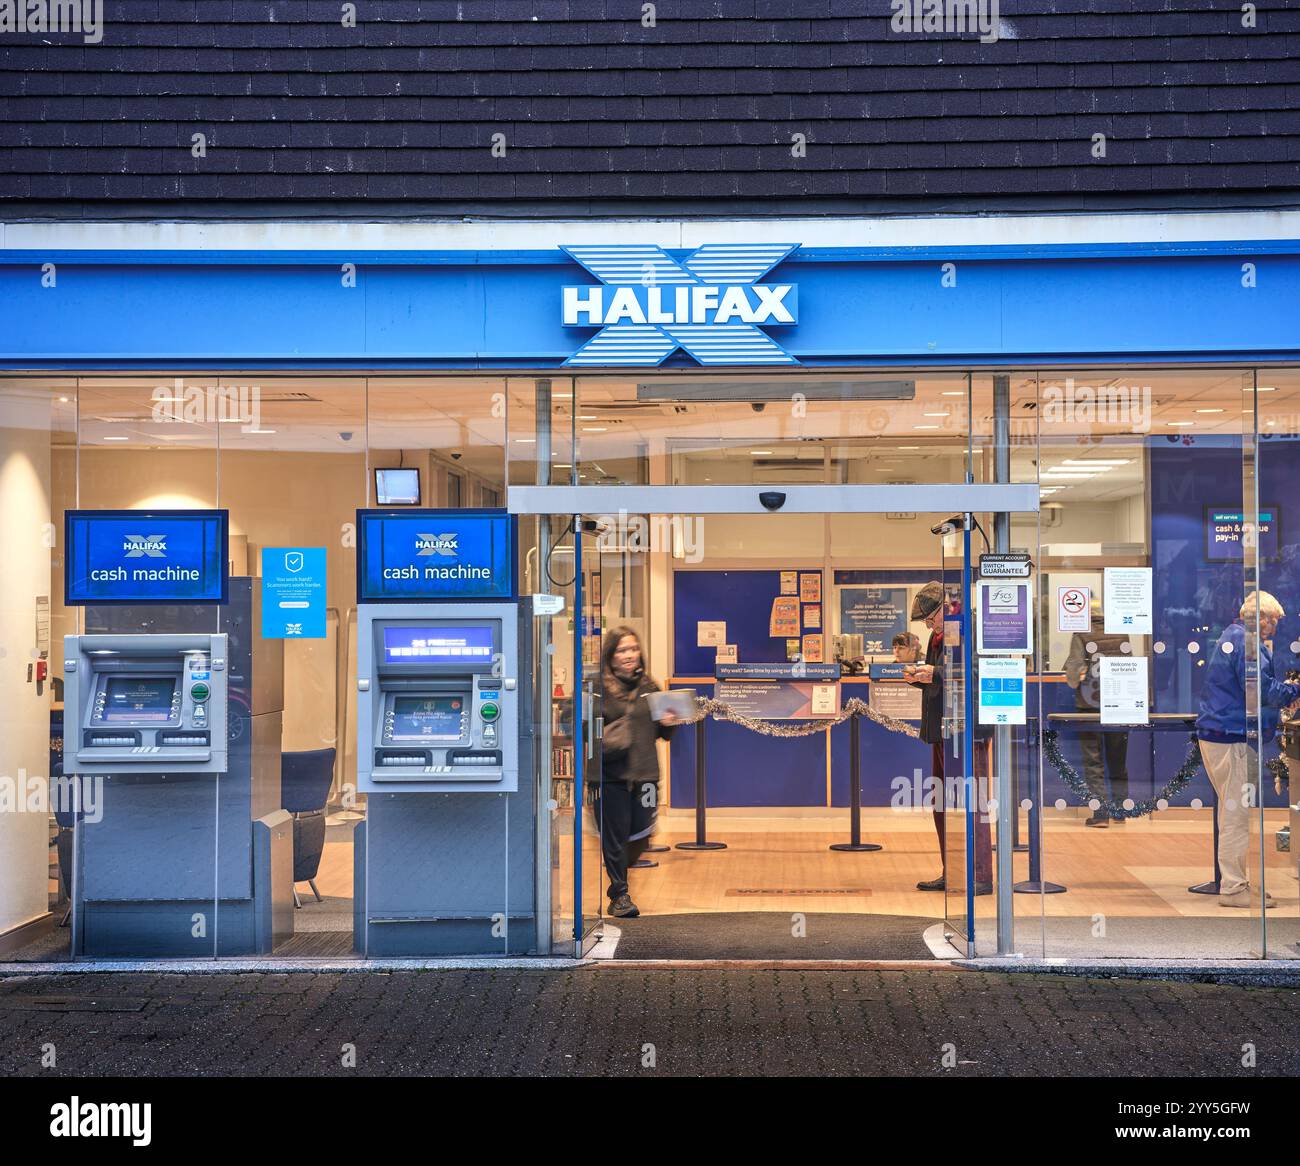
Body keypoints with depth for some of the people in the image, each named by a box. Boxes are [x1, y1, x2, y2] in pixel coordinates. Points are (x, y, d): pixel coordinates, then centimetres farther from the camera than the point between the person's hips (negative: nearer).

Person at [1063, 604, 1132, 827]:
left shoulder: (1081, 637, -8)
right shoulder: (1122, 636, 3)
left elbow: (1073, 678, -12)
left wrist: (1075, 677, 10)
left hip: (1090, 706, -4)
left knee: (1093, 762, 1)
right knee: (1118, 760, 15)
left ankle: (1101, 812, -7)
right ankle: (1119, 809, 21)